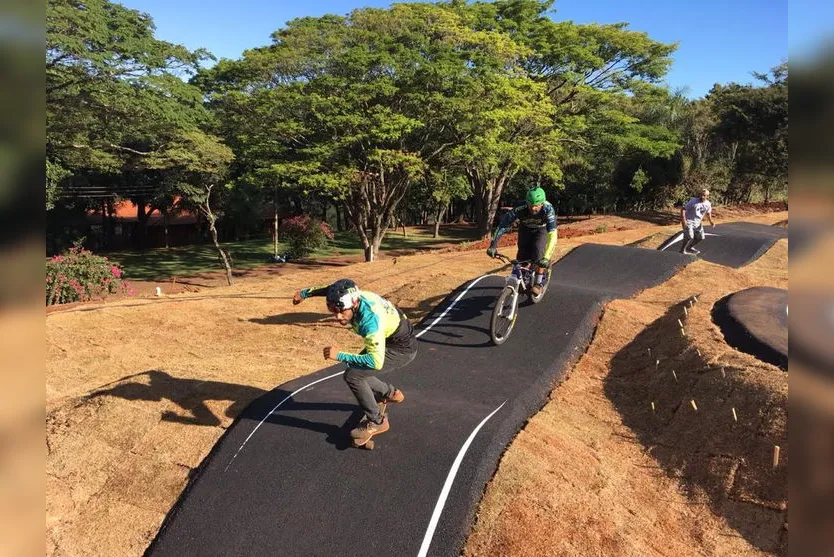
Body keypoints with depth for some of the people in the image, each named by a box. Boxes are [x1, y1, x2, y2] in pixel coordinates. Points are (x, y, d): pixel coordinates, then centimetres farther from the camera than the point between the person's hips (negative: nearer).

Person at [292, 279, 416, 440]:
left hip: (402, 349, -8)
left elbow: (376, 362, -38)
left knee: (352, 375, -16)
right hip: (387, 340, 8)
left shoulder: (370, 320, -38)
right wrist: (304, 293, 17)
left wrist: (339, 355, -33)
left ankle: (376, 422, 0)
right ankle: (391, 393, 33)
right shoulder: (350, 296, -16)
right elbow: (329, 289, 7)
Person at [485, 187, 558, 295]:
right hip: (525, 229, 2)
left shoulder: (548, 210, -38)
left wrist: (547, 257, -54)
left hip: (541, 230, -1)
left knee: (538, 251, -24)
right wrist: (493, 245, -43)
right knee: (522, 256, -10)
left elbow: (552, 236, -44)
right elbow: (502, 225, -34)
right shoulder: (520, 208, -36)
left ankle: (538, 283, -9)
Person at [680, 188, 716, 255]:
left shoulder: (708, 204, -3)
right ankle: (682, 250, -2)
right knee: (689, 236, -21)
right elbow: (683, 209, -20)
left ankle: (690, 247, 31)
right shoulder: (693, 201, -21)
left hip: (697, 222, 7)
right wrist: (683, 220, -30)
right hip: (688, 221, -7)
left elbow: (708, 213, 16)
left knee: (700, 237, 9)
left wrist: (711, 222, 1)